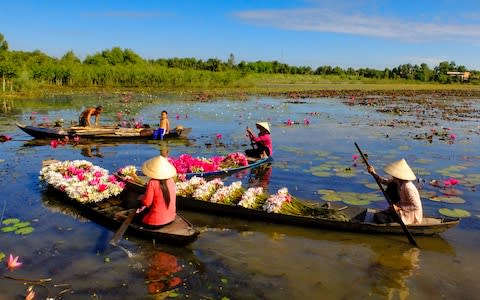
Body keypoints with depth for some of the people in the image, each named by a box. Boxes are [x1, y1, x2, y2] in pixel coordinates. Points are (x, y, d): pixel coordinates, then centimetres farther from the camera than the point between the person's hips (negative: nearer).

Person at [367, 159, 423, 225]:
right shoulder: (398, 181, -4)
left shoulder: (408, 187, -28)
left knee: (377, 217, -14)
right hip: (402, 209, 9)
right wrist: (373, 173, -2)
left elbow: (416, 206, -26)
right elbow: (385, 182, 7)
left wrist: (399, 208, -23)